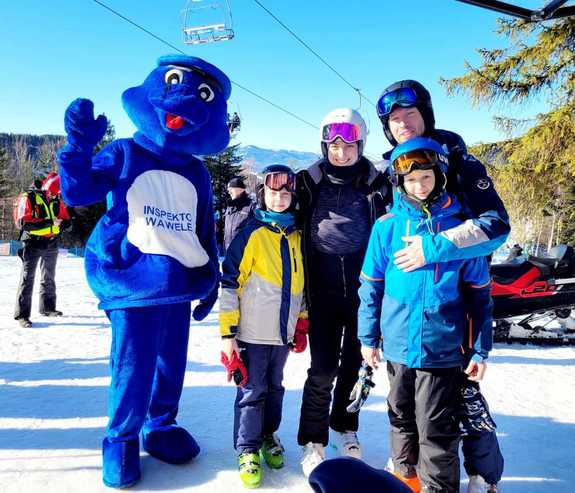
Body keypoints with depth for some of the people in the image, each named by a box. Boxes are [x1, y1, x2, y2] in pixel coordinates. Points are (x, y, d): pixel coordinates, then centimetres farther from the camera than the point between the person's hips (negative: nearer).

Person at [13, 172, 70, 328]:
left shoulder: (57, 200, 3)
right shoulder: (28, 198, -13)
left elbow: (66, 219, 11)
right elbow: (23, 222, -21)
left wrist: (60, 223, -14)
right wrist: (48, 223, -28)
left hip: (51, 245, 6)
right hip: (33, 245, -6)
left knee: (49, 278, 15)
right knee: (27, 278, -6)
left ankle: (48, 308, 29)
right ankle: (22, 314, -4)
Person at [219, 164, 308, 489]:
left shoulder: (296, 236, 8)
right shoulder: (253, 233, -10)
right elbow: (230, 283, -12)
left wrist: (302, 325, 17)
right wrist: (228, 333, -14)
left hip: (283, 332, 5)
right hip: (253, 332, -5)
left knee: (274, 388, 18)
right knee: (252, 392, 4)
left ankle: (268, 436, 37)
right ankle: (248, 450, 21)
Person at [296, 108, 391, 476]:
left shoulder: (376, 183, 0)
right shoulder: (310, 182, -1)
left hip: (363, 290, 2)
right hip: (324, 291, -1)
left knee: (355, 364, 14)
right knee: (323, 368, 0)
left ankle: (345, 427, 36)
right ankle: (313, 441, 17)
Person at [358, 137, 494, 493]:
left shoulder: (460, 226, -6)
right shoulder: (387, 226, -4)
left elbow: (480, 294, -1)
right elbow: (371, 286, 2)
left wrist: (481, 350, -1)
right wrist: (368, 337, 4)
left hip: (443, 347, -2)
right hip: (399, 344, 3)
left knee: (437, 431, 4)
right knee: (402, 419, 21)